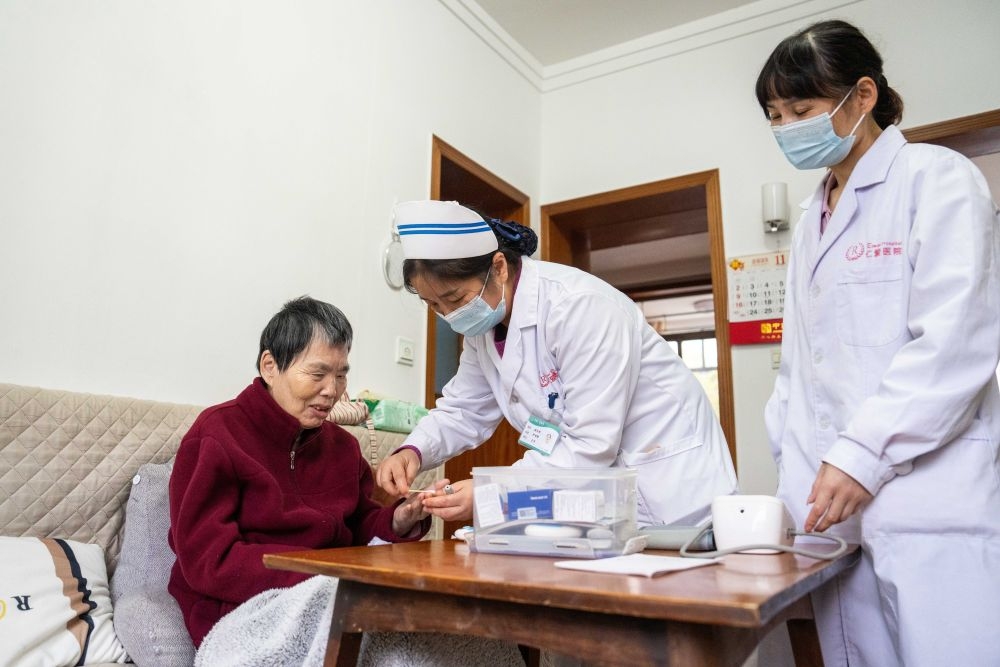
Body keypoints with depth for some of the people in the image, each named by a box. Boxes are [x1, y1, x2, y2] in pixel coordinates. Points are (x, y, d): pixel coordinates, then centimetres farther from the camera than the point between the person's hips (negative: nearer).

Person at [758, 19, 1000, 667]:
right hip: (834, 500, 6)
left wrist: (863, 455, -19)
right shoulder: (813, 221, 18)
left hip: (930, 504, -6)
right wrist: (793, 462, 8)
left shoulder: (937, 179, -2)